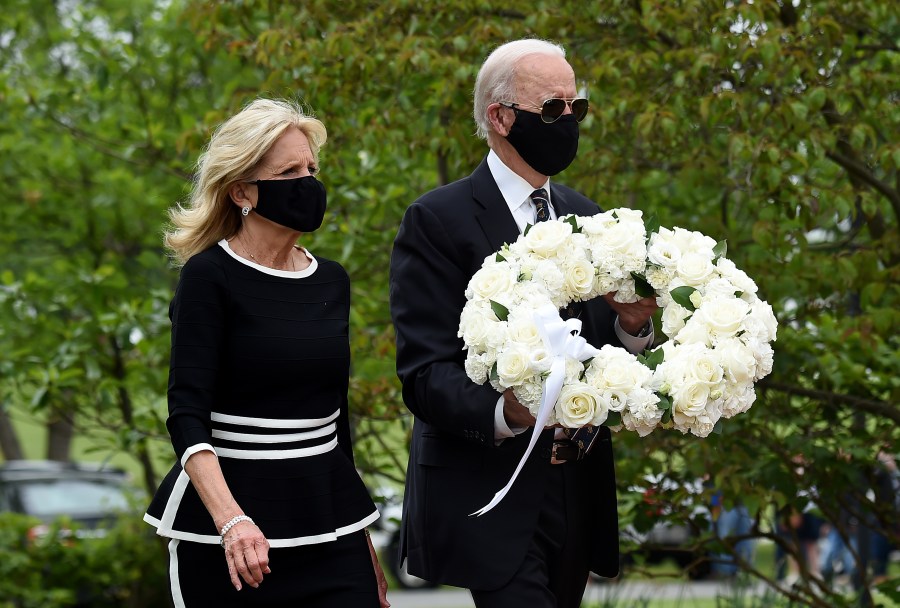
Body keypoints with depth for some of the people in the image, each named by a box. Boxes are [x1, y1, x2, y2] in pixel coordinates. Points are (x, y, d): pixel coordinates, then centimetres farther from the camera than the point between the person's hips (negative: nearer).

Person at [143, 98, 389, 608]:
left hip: (327, 520, 5)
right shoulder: (211, 276, -7)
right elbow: (187, 417, -15)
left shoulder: (331, 280, 11)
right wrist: (231, 521, -30)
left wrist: (363, 540, 18)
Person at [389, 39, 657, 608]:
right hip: (493, 502, -6)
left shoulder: (585, 216, 13)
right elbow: (425, 372, -14)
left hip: (578, 496, 7)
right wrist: (504, 414, -33)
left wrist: (632, 326, -8)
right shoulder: (437, 220, -7)